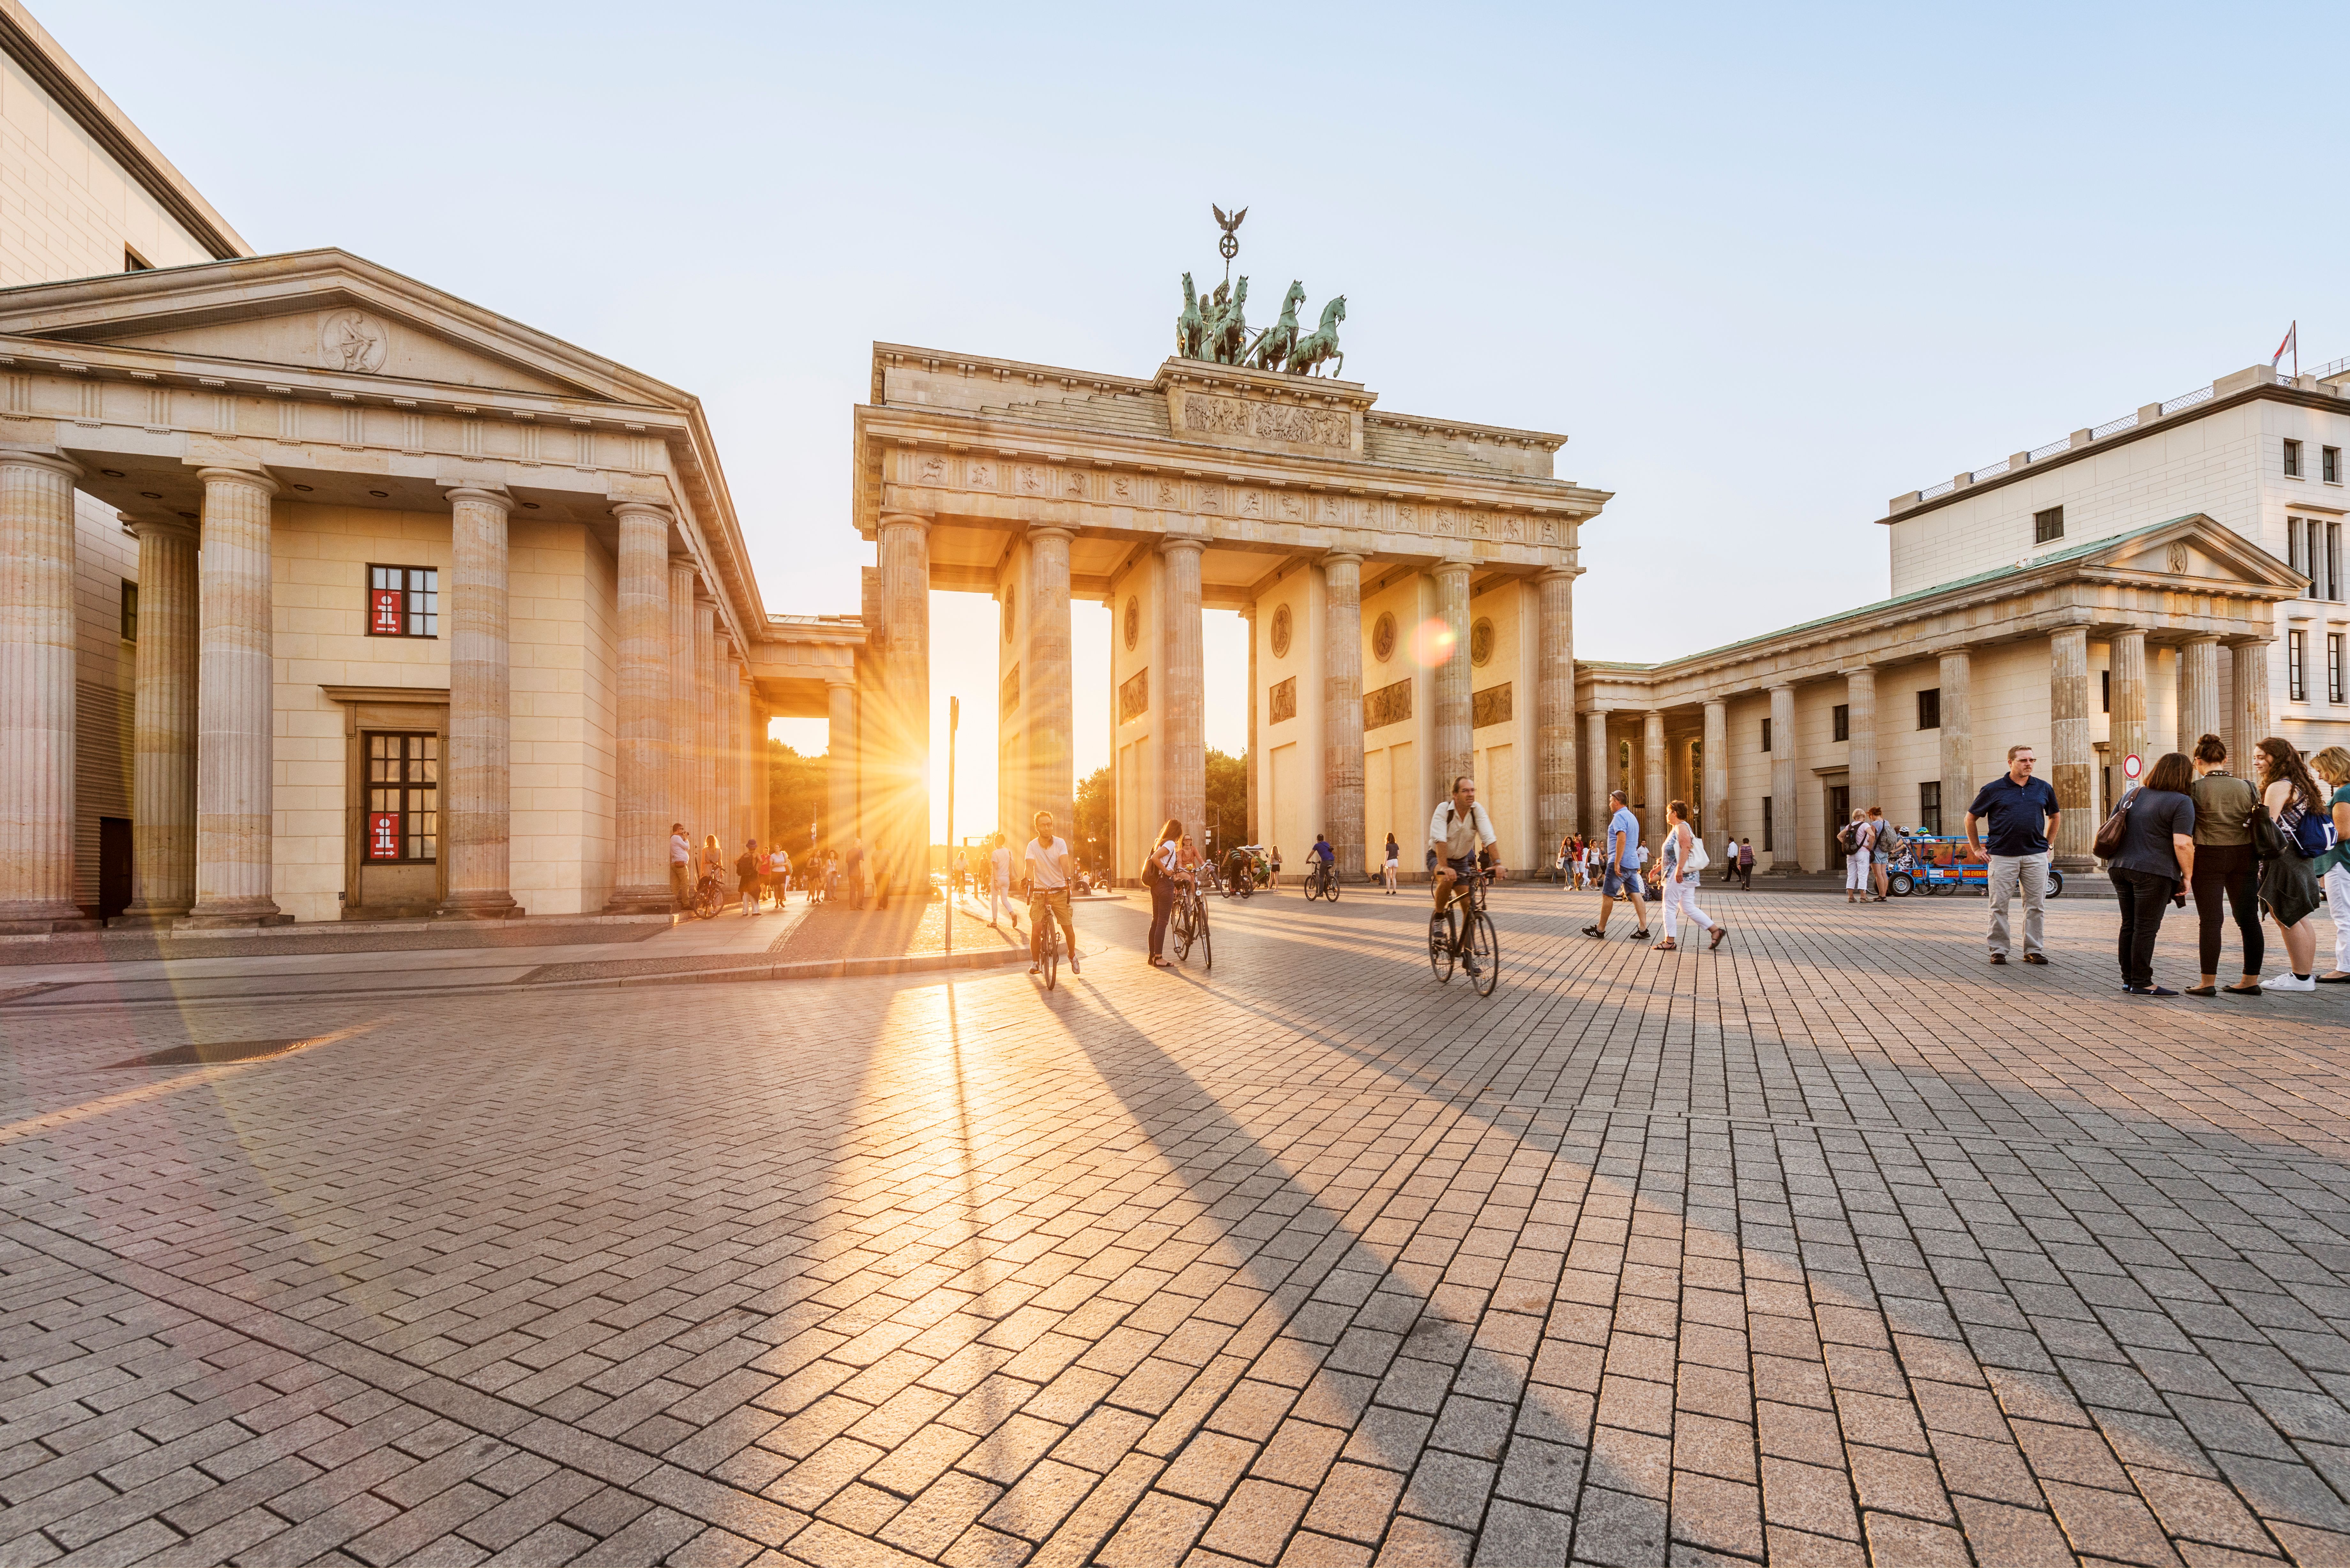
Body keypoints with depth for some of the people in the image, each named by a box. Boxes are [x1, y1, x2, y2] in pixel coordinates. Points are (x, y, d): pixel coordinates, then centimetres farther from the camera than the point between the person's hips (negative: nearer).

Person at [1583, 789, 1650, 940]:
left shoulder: (1620, 817, -12)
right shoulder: (1632, 817, 19)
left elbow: (1622, 839, -24)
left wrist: (1617, 863, -25)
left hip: (1621, 863, -9)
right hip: (1633, 863, 9)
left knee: (1607, 895, -1)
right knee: (1635, 894, 4)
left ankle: (1600, 929, 5)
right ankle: (1644, 929, -2)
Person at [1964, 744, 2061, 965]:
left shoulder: (2043, 788, 10)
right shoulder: (1993, 790, 0)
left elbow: (2054, 816, 25)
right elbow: (1971, 818, 8)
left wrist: (2047, 844, 18)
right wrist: (1976, 849, 5)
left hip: (2036, 856, 3)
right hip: (2002, 856, -3)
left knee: (2036, 905, 6)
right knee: (1999, 905, -1)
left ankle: (2033, 950, 15)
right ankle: (1998, 950, 7)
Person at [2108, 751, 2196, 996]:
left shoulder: (2133, 795, 13)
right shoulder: (2182, 802, -8)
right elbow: (2182, 844, -15)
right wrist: (2187, 876, -6)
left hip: (2120, 867, 6)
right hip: (2153, 872, -6)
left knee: (2129, 925, 12)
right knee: (2146, 928, -2)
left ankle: (2128, 979, 17)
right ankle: (2141, 983, 1)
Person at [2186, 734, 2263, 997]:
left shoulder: (2195, 789, -9)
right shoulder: (2248, 787, 3)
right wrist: (2260, 863, 14)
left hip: (2209, 857, -4)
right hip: (2244, 856, 4)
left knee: (2210, 920, 0)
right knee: (2249, 918, 10)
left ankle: (2208, 982, 3)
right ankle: (2251, 980, 15)